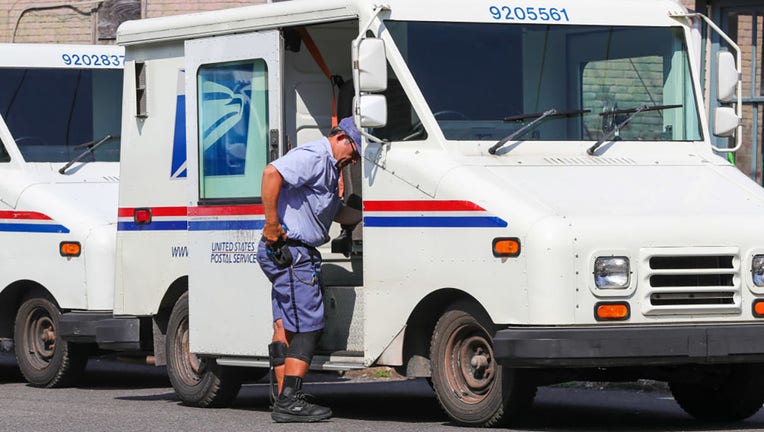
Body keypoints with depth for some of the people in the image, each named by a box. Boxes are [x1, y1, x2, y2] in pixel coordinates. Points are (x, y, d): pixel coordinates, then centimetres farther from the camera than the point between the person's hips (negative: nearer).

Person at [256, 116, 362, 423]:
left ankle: (285, 400, 13)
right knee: (308, 326, -10)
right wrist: (272, 223, -26)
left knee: (286, 328, 10)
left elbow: (335, 212, 35)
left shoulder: (330, 166, 23)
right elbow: (272, 173, -28)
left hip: (287, 255, 11)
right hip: (291, 251, -11)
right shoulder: (314, 157, -12)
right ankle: (290, 401, -13)